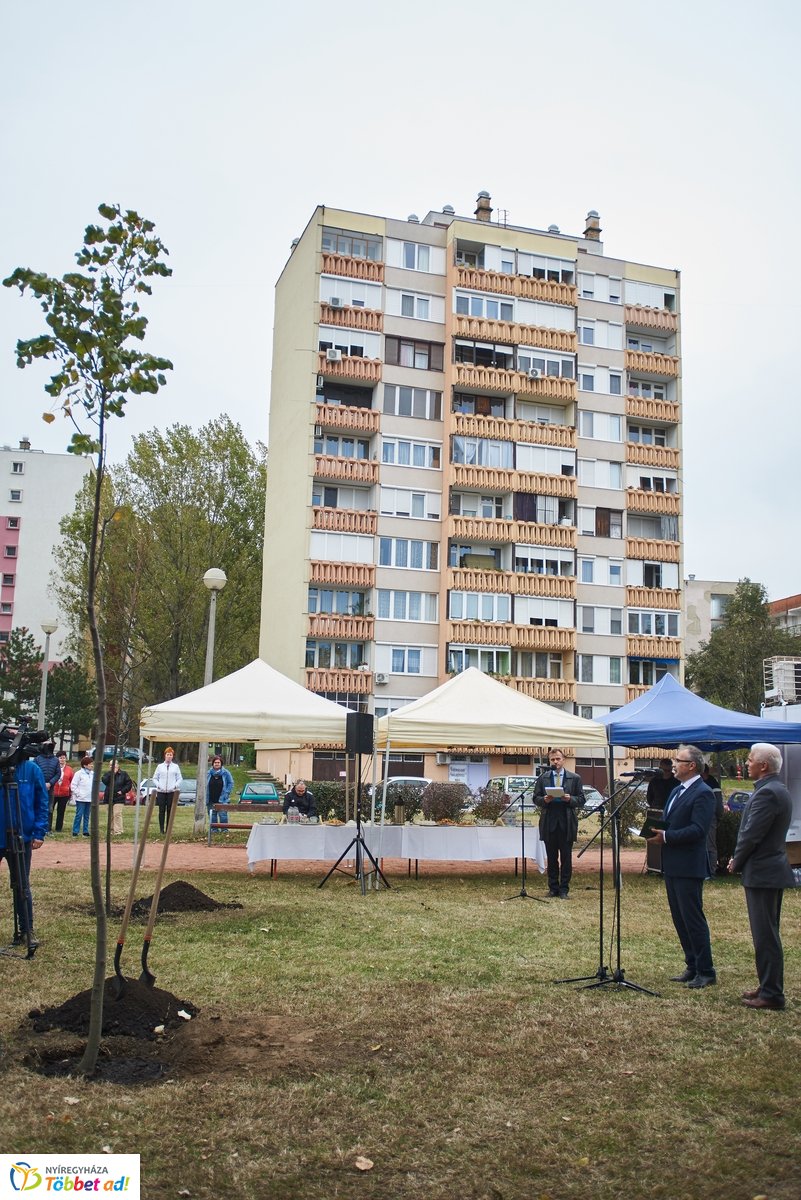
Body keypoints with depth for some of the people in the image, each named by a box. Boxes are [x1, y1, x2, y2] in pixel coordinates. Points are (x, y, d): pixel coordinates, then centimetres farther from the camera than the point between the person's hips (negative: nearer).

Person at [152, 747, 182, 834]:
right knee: (162, 810, -1)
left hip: (171, 791, 0)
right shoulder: (160, 766, 9)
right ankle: (161, 829, 4)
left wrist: (175, 785, -6)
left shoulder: (176, 767, 8)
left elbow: (179, 778, 10)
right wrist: (158, 785, -4)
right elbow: (155, 778, 12)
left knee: (170, 811, -1)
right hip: (161, 791, 0)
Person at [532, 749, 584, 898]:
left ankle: (564, 889, 8)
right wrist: (544, 800, -12)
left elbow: (581, 800, 5)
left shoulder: (575, 778, 6)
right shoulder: (542, 778, 8)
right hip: (549, 822, 1)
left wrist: (570, 799, -14)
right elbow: (536, 798, 8)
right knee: (551, 857, 7)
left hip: (567, 823, -1)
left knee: (566, 857, 1)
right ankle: (553, 888, 16)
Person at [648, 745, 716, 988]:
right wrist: (657, 830, 1)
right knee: (680, 919, 14)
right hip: (672, 865, 10)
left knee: (693, 919, -3)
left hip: (688, 867, -10)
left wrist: (666, 837, -22)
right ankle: (693, 968, 24)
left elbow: (698, 830, -23)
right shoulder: (677, 790, 16)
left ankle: (706, 972, 6)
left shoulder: (702, 793, -15)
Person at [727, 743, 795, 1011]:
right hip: (772, 870, 11)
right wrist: (739, 859, 11)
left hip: (762, 873, -11)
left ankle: (771, 994, 3)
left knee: (765, 936, -3)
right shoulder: (778, 790, 13)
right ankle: (769, 987, 26)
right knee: (767, 934, 17)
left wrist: (736, 861, -5)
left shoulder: (767, 793, -21)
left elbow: (751, 834, -21)